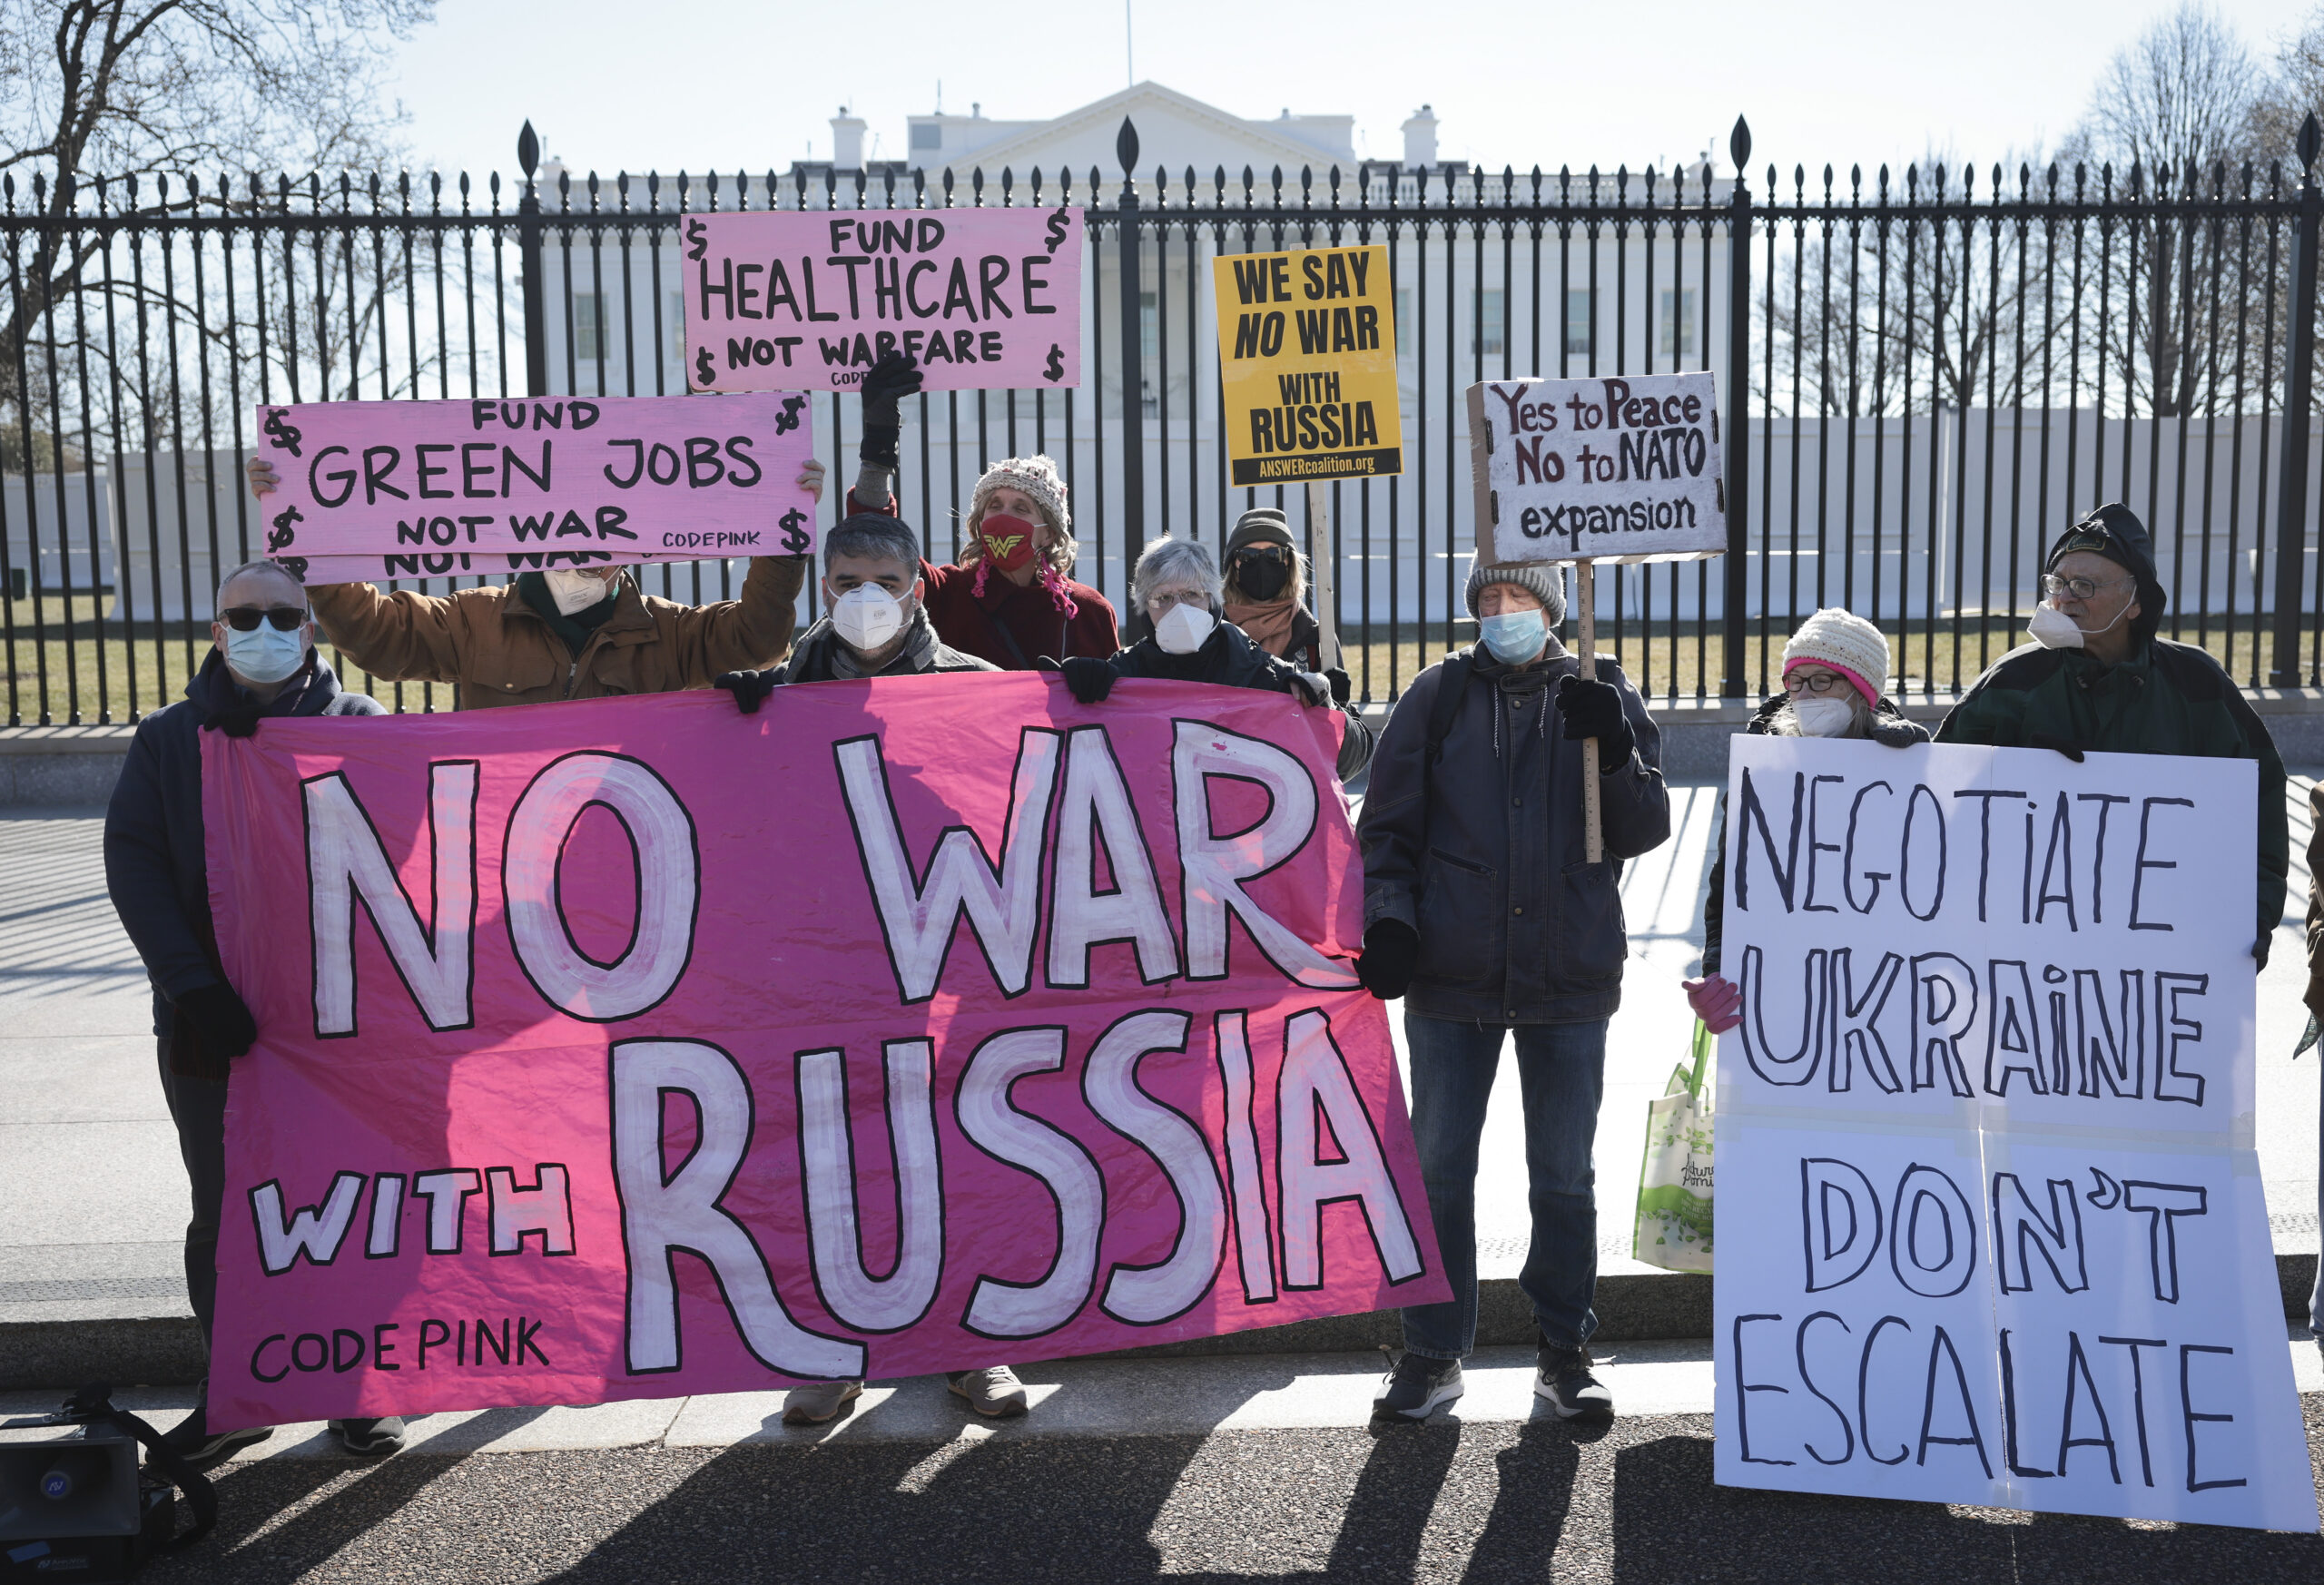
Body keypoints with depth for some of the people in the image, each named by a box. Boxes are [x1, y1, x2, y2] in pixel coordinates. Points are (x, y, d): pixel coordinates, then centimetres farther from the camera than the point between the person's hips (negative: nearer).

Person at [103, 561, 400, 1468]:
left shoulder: (362, 729, 4)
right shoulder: (170, 740, 6)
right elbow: (133, 863, -3)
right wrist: (193, 987, -16)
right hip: (211, 1024, 1)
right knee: (223, 1218, 10)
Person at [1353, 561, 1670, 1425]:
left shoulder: (1603, 696, 6)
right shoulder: (1440, 695, 5)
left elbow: (1645, 831, 2)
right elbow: (1387, 825, 6)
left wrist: (1616, 753, -15)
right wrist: (1388, 919, -8)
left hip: (1571, 979, 0)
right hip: (1451, 975, 0)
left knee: (1564, 1177, 9)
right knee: (1439, 1169, 6)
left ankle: (1563, 1351, 23)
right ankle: (1434, 1352, 19)